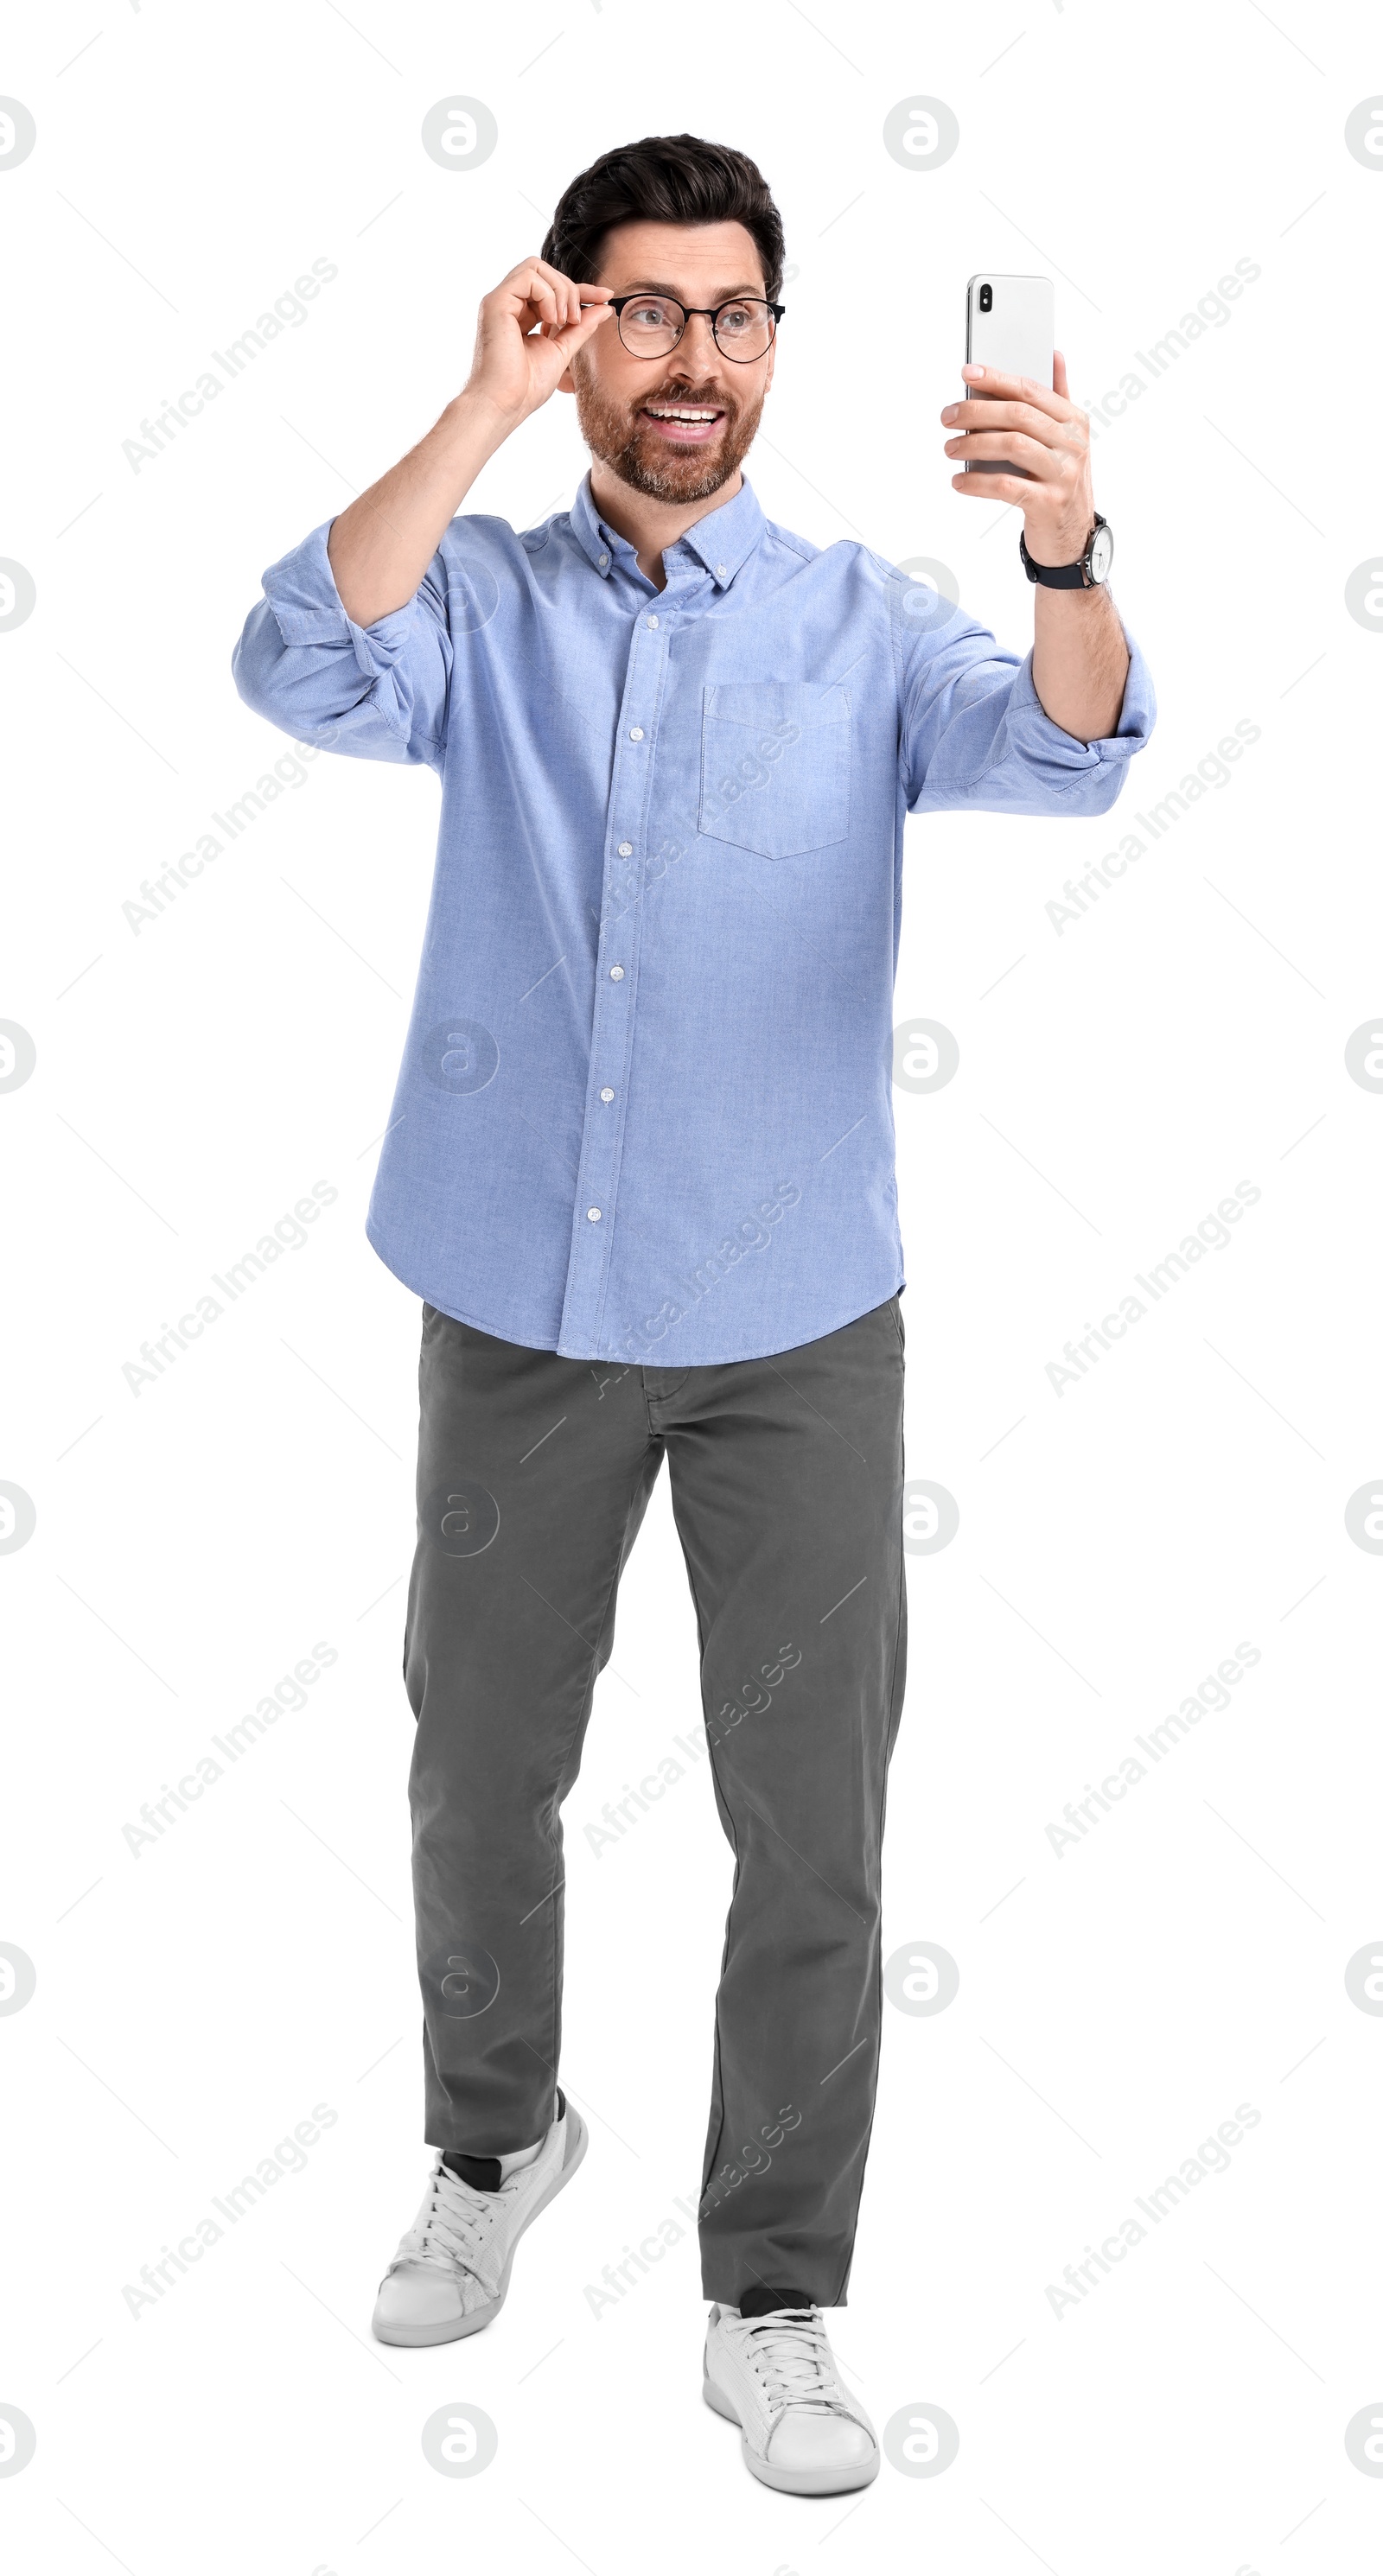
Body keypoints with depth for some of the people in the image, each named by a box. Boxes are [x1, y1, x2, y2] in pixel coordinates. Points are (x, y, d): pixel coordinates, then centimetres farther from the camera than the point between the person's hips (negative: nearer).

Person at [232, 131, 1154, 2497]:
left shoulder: (864, 624, 0)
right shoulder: (485, 600, 1)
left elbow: (1060, 755, -18)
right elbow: (307, 674, -19)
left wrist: (1065, 555, -38)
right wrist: (485, 409, -26)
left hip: (796, 1325, -1)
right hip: (519, 1308, 1)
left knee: (813, 1833, 3)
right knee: (480, 1782, 16)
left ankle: (775, 2301, 20)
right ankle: (496, 2144, 42)